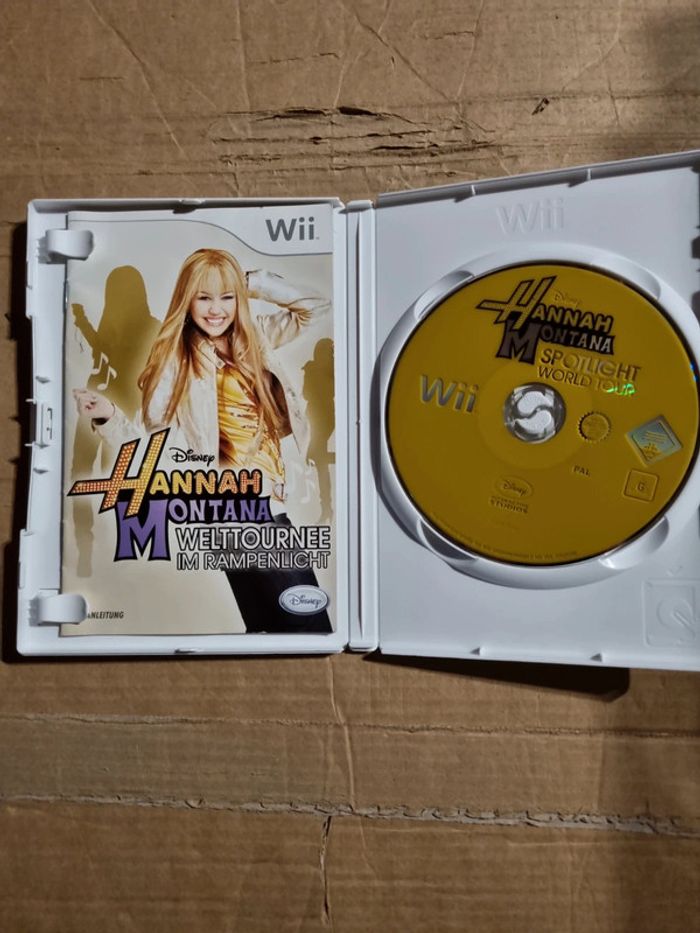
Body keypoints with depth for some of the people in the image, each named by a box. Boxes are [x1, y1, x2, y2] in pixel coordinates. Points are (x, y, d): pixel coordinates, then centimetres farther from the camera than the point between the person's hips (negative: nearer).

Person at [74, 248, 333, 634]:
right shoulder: (175, 360, -6)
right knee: (309, 619, -6)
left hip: (267, 501, 7)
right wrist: (108, 416, -25)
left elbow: (316, 306, 13)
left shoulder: (252, 337, 9)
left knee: (269, 618, 19)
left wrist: (255, 282, 4)